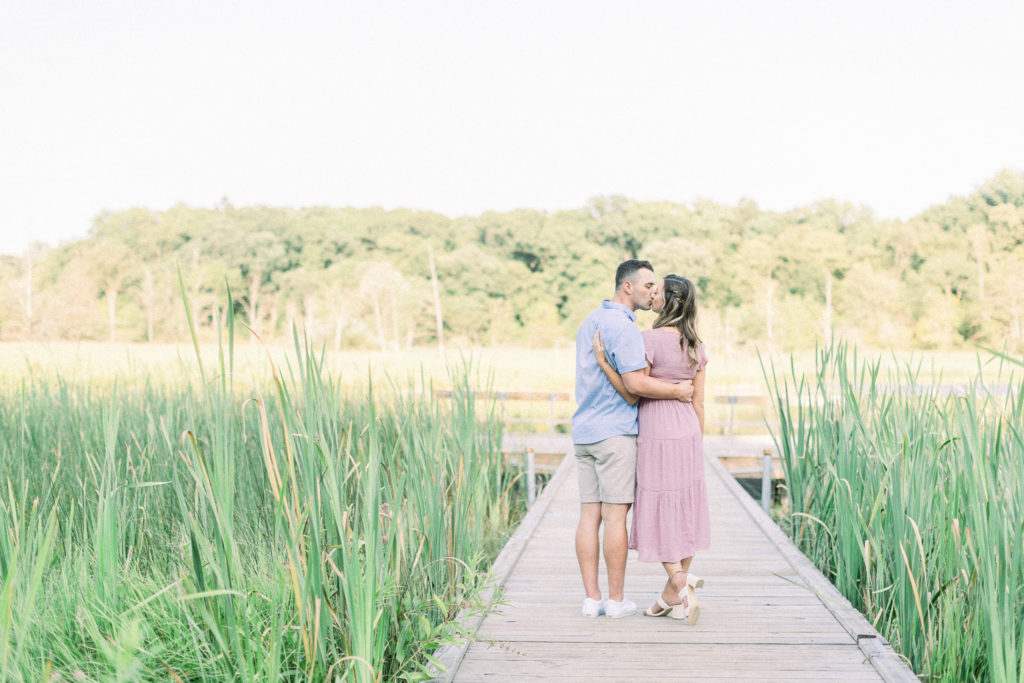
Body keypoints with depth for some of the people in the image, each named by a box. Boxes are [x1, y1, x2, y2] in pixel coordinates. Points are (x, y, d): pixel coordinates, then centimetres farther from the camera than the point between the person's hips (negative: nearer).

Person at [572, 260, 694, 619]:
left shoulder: (589, 323, 16)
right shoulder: (623, 326, -14)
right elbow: (635, 383, -22)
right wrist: (678, 391, -8)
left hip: (584, 431, 8)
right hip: (615, 431, -8)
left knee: (590, 515, 5)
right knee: (615, 515, -2)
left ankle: (591, 598, 6)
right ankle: (616, 599, 3)